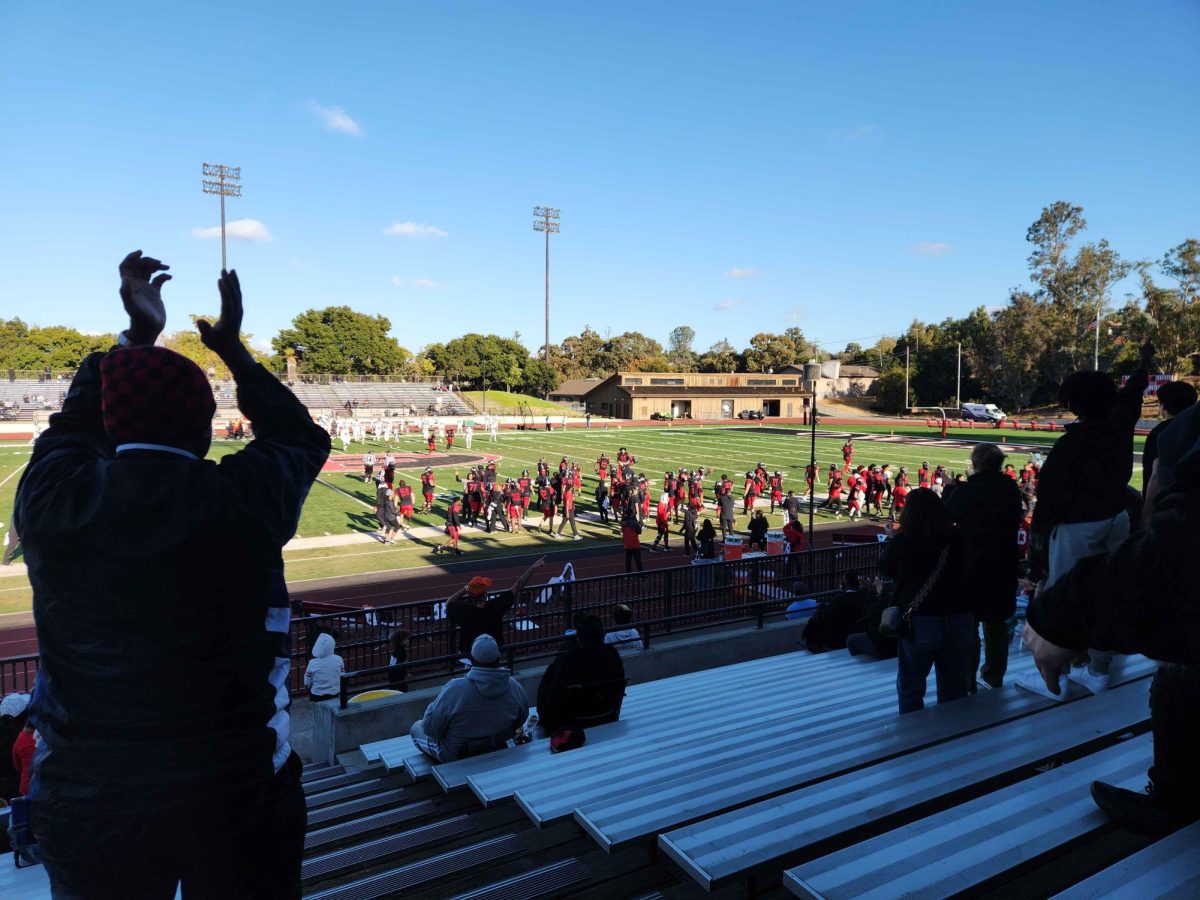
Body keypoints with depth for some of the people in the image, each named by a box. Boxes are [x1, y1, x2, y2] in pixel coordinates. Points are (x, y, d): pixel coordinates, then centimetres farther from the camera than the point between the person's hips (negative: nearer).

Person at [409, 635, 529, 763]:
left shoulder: (454, 689, -32)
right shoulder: (515, 687, -20)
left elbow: (430, 728, -20)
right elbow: (520, 722, -2)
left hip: (455, 757, -5)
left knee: (416, 727, 21)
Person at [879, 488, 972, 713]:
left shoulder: (902, 541, -12)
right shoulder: (957, 539, -5)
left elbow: (884, 570, 5)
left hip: (920, 622, -3)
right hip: (960, 620, 3)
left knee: (910, 689, 14)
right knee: (954, 691, 19)